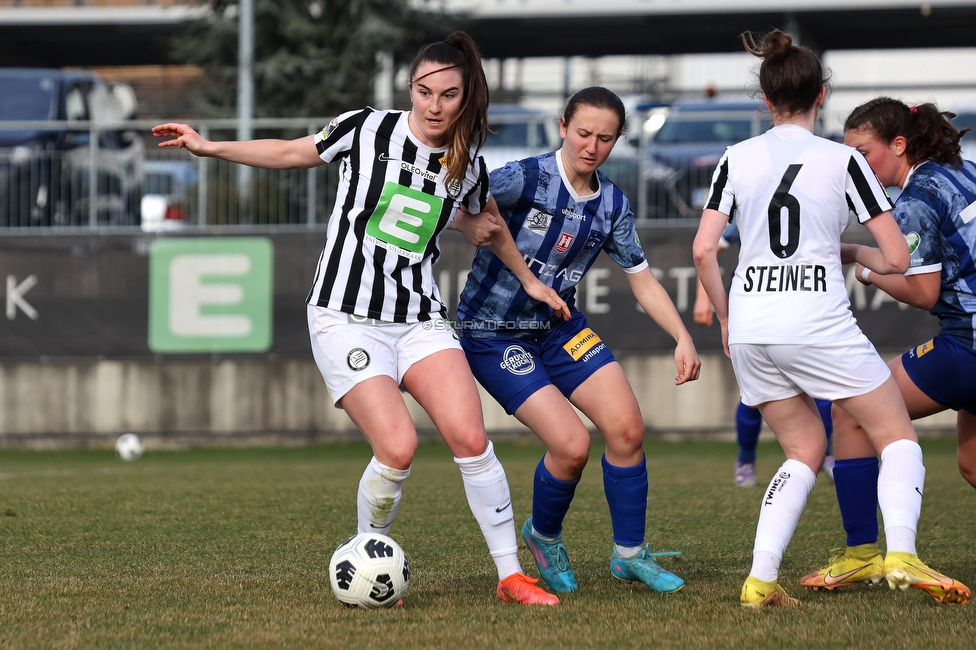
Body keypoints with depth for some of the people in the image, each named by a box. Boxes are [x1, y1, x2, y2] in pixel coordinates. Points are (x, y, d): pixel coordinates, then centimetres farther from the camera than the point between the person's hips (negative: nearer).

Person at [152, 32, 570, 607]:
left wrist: (529, 281, 33)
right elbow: (292, 153, 9)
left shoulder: (469, 165, 4)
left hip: (421, 318, 3)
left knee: (471, 439, -15)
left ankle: (511, 575, -4)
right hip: (347, 318, -3)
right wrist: (210, 148, 5)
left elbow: (487, 221, 26)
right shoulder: (367, 130, -5)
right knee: (398, 448, -19)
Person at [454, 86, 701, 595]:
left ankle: (629, 554, 10)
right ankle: (544, 536, 14)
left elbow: (642, 280, 7)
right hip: (494, 336, -6)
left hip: (560, 327, 6)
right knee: (571, 444, -17)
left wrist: (682, 338, -4)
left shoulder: (612, 205, 0)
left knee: (627, 428, -8)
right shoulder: (525, 179, -20)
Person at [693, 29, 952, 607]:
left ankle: (761, 578, 1)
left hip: (751, 328, 4)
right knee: (898, 436, 9)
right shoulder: (843, 161, -2)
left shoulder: (738, 158, 6)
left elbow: (704, 250, 1)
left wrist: (726, 319, 15)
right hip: (819, 326, -4)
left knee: (805, 451, 18)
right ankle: (900, 555, -14)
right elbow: (897, 259, -2)